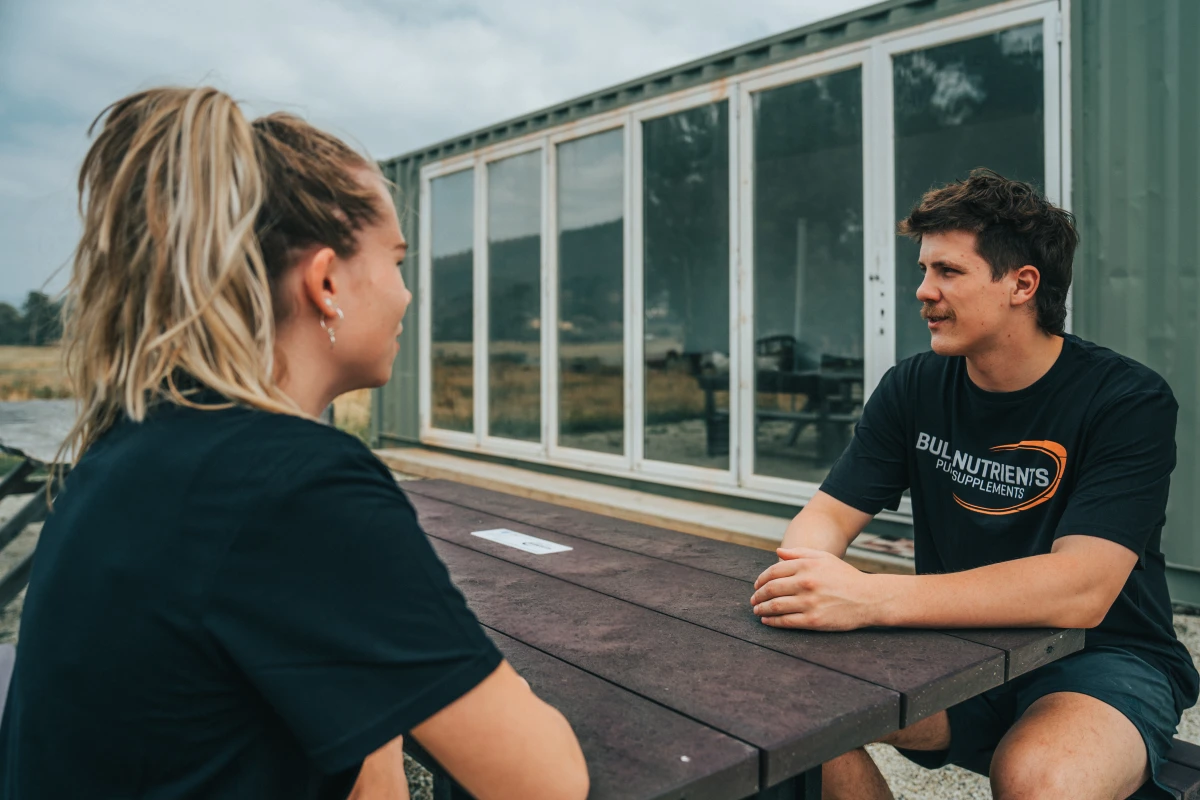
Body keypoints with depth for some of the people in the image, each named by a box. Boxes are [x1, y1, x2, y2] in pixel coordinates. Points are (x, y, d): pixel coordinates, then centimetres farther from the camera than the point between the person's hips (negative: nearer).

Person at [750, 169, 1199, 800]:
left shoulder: (1128, 400, -15)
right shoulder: (912, 388, 0)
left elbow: (1081, 590, -28)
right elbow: (829, 513, -3)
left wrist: (871, 598, -39)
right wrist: (802, 577, -29)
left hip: (1103, 660, -4)